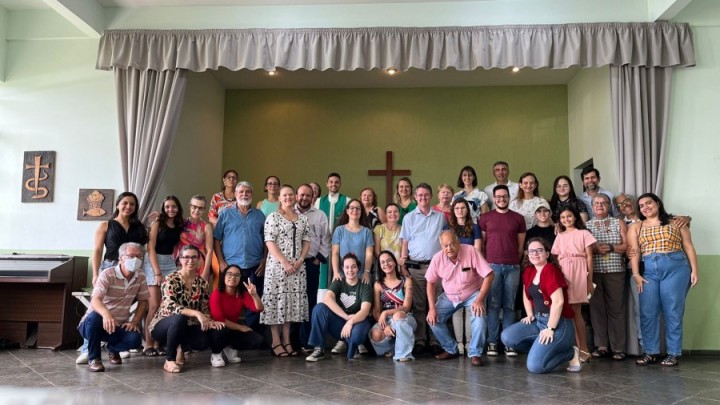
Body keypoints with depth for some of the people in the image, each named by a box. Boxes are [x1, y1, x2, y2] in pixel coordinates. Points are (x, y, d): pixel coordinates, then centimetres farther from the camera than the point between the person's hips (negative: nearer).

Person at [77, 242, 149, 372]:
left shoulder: (140, 277, -1)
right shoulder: (107, 274, -18)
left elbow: (143, 301, 7)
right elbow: (95, 300, -31)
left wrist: (135, 321, -9)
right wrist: (106, 314, -53)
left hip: (119, 326, 4)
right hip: (96, 323, -4)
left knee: (134, 339, -27)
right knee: (94, 316, -38)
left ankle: (113, 348, 12)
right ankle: (93, 358, -16)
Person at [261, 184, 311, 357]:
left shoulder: (303, 218, 12)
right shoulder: (273, 217, -3)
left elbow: (306, 242, 11)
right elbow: (270, 243, -10)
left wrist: (300, 261, -5)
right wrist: (285, 263, -16)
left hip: (297, 267, 5)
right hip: (277, 265, -5)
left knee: (292, 302, 7)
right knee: (276, 301, -3)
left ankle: (287, 341, 15)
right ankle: (276, 342, 5)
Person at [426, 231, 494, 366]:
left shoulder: (471, 251, -24)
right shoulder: (437, 258, -15)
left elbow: (489, 275, -22)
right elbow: (431, 283, -4)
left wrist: (479, 300, -28)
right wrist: (432, 308, -12)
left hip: (473, 294, -3)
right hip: (449, 296, 3)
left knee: (479, 316, -29)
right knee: (433, 319, -10)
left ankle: (475, 353, -11)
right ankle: (451, 349, 10)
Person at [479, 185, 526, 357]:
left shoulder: (518, 218, 9)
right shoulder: (485, 218, 7)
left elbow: (521, 245, 12)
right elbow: (481, 244, 8)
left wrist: (514, 261, 6)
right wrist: (485, 264, 4)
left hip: (513, 267, 1)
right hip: (492, 265, -1)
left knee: (509, 305, 3)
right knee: (493, 305, 0)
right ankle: (492, 342, 4)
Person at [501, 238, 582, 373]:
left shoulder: (551, 270, -16)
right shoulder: (528, 271, 10)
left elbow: (558, 301, -23)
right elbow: (526, 295, 25)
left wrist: (550, 329, -23)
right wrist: (530, 315, 9)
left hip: (558, 323, -8)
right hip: (538, 320, 8)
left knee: (535, 366, -19)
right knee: (507, 337, -10)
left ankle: (571, 353, 5)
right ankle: (542, 349, 10)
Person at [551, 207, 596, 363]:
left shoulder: (583, 233, 6)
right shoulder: (559, 236, 17)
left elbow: (589, 257, 2)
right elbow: (557, 258, 13)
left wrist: (590, 280, -4)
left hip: (579, 272, -4)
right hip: (563, 274, 4)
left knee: (575, 311, -7)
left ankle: (582, 350, 0)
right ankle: (582, 349, 5)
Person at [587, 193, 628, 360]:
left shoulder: (618, 223, 11)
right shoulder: (586, 225, 12)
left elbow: (628, 246, 3)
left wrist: (611, 247, -11)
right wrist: (594, 249, -13)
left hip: (615, 271, -1)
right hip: (594, 272, 1)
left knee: (616, 308, -1)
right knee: (597, 307, 0)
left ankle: (618, 348, 3)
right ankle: (602, 346, 6)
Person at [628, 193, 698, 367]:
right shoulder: (636, 227, 14)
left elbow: (688, 247, 8)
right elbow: (634, 251, 5)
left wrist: (694, 270, -1)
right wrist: (636, 274, -5)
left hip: (676, 268, -2)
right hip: (649, 271, 2)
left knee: (673, 311, -1)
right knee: (647, 312, 0)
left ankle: (673, 353, 7)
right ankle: (650, 352, 9)